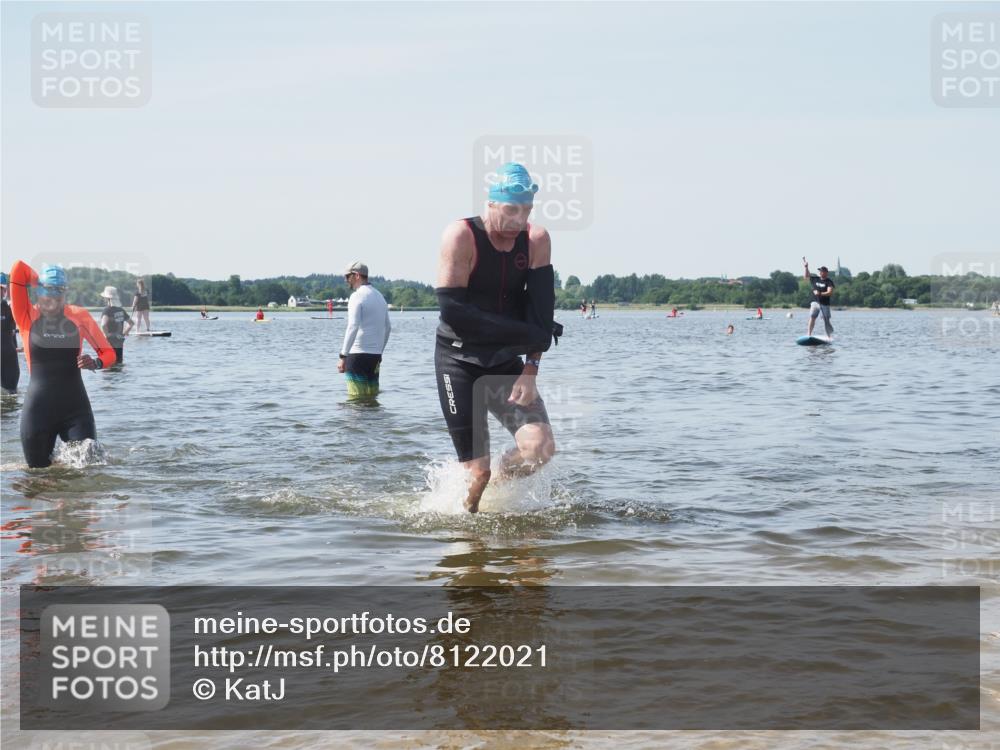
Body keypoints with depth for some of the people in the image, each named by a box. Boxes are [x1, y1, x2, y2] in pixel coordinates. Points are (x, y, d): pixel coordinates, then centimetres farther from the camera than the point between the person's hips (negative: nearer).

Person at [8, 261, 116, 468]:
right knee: (40, 471, 6)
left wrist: (95, 363, -13)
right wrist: (42, 282, 2)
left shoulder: (79, 316, 3)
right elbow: (18, 269, -13)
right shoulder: (28, 317, -1)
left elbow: (109, 354, 8)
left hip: (75, 406, 1)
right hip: (38, 409, -1)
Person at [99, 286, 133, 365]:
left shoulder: (107, 310, -14)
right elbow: (130, 323, 19)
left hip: (110, 342, -7)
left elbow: (103, 325, -30)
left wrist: (107, 335, -17)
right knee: (119, 364, 12)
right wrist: (124, 333, 20)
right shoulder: (121, 310, 8)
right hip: (120, 343, 7)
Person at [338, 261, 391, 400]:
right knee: (372, 396, 11)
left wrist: (343, 356, -21)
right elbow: (388, 327, 21)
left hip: (358, 354, -8)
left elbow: (353, 327, -20)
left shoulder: (357, 296, -10)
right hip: (375, 355, 8)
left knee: (356, 398, -7)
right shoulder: (380, 296, 16)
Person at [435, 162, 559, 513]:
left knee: (541, 447, -15)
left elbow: (540, 310, -4)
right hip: (459, 362, -4)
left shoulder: (537, 240, -2)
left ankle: (494, 486, 15)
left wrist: (531, 370, -14)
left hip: (506, 362, 4)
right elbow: (452, 311, -21)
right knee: (478, 471, -9)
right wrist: (526, 334, -18)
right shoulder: (461, 236, -15)